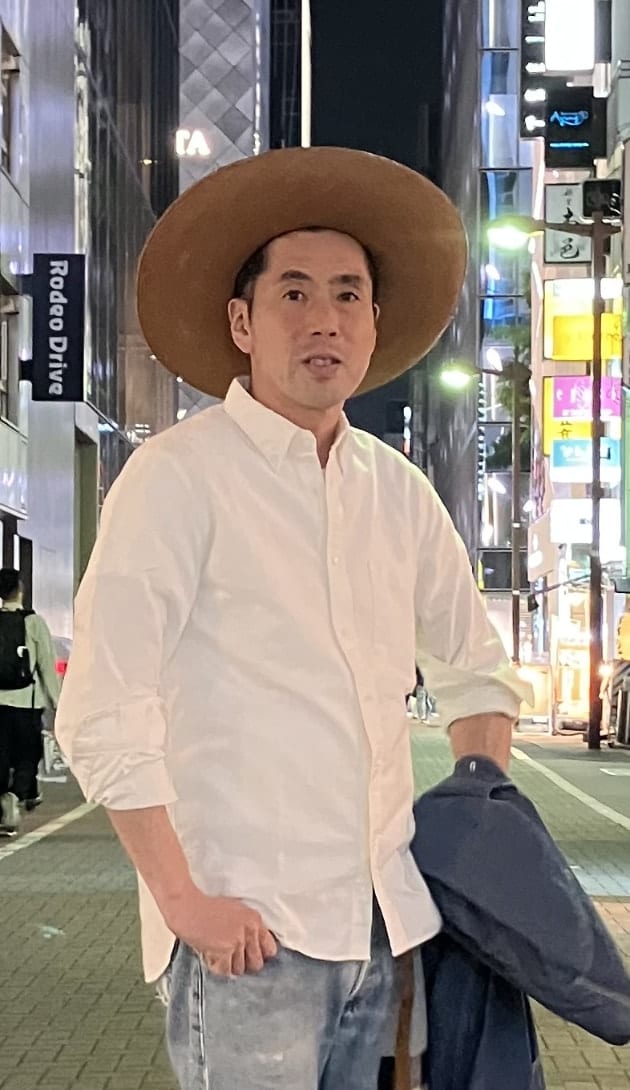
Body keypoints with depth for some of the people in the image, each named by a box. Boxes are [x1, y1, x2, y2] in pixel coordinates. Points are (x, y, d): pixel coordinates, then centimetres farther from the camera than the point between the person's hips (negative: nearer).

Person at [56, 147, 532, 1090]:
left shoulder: (399, 491, 9)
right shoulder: (179, 475, -9)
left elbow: (476, 673, 20)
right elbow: (104, 715, -13)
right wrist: (183, 900, -16)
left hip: (384, 921, 6)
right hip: (246, 929, -6)